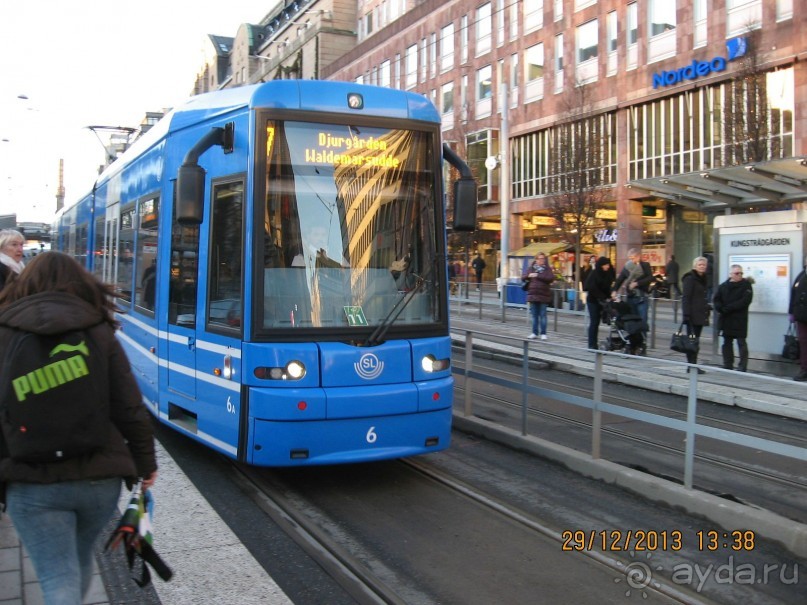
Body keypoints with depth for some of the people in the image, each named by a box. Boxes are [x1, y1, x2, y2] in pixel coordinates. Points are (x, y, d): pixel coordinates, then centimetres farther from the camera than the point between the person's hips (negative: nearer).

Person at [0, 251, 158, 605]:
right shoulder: (99, 333, 1)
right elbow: (130, 409, -1)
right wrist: (145, 463, 11)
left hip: (32, 484, -2)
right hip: (99, 476, 2)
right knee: (79, 562, 25)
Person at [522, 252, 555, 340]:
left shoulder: (547, 269, 2)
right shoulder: (531, 268, 10)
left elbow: (551, 278, -13)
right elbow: (523, 277, 7)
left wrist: (538, 276, -18)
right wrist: (529, 276, -16)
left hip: (543, 295, -3)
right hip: (533, 294, 3)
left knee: (543, 315, 0)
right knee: (534, 315, 8)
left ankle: (543, 333, 4)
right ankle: (534, 332, 15)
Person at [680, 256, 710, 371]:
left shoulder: (703, 279, 18)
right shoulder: (689, 279, -7)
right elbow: (685, 297, -14)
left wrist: (706, 312, 18)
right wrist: (686, 314, -21)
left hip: (700, 315, 8)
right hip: (692, 315, -8)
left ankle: (693, 365, 12)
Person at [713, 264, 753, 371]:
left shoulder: (746, 285, -2)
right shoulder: (723, 286, 10)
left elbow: (745, 301, -13)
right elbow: (716, 300, 7)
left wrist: (727, 308, -17)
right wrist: (721, 309, -14)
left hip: (740, 319, -5)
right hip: (726, 319, 5)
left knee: (741, 343, -3)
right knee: (727, 342, 10)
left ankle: (742, 367, -1)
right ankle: (727, 366, 18)